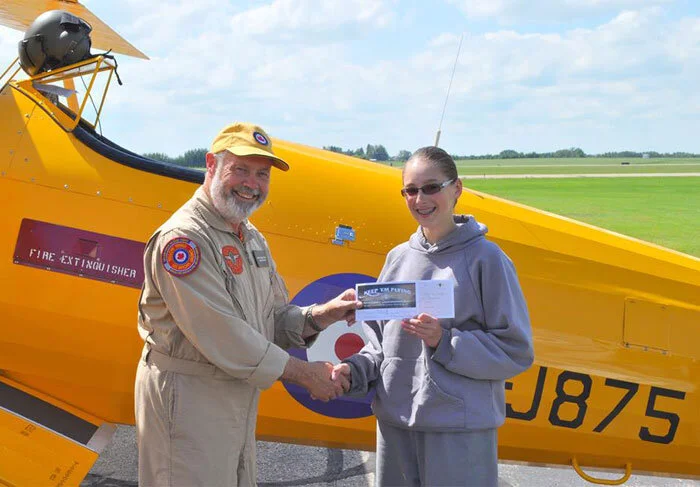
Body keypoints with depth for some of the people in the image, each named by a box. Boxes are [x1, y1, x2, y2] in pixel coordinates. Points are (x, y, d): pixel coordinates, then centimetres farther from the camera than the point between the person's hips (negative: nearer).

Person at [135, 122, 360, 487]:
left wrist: (320, 316, -9)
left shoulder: (251, 238, 13)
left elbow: (275, 320, 12)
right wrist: (303, 373, -17)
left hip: (240, 395, 9)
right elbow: (221, 335, -24)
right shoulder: (183, 238, -18)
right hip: (187, 397, -9)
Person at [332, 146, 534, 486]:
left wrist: (444, 341, -17)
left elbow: (516, 351, -8)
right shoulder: (398, 258, 9)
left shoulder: (485, 258, -6)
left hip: (461, 432, -5)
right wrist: (355, 370, -4)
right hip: (394, 425, 5)